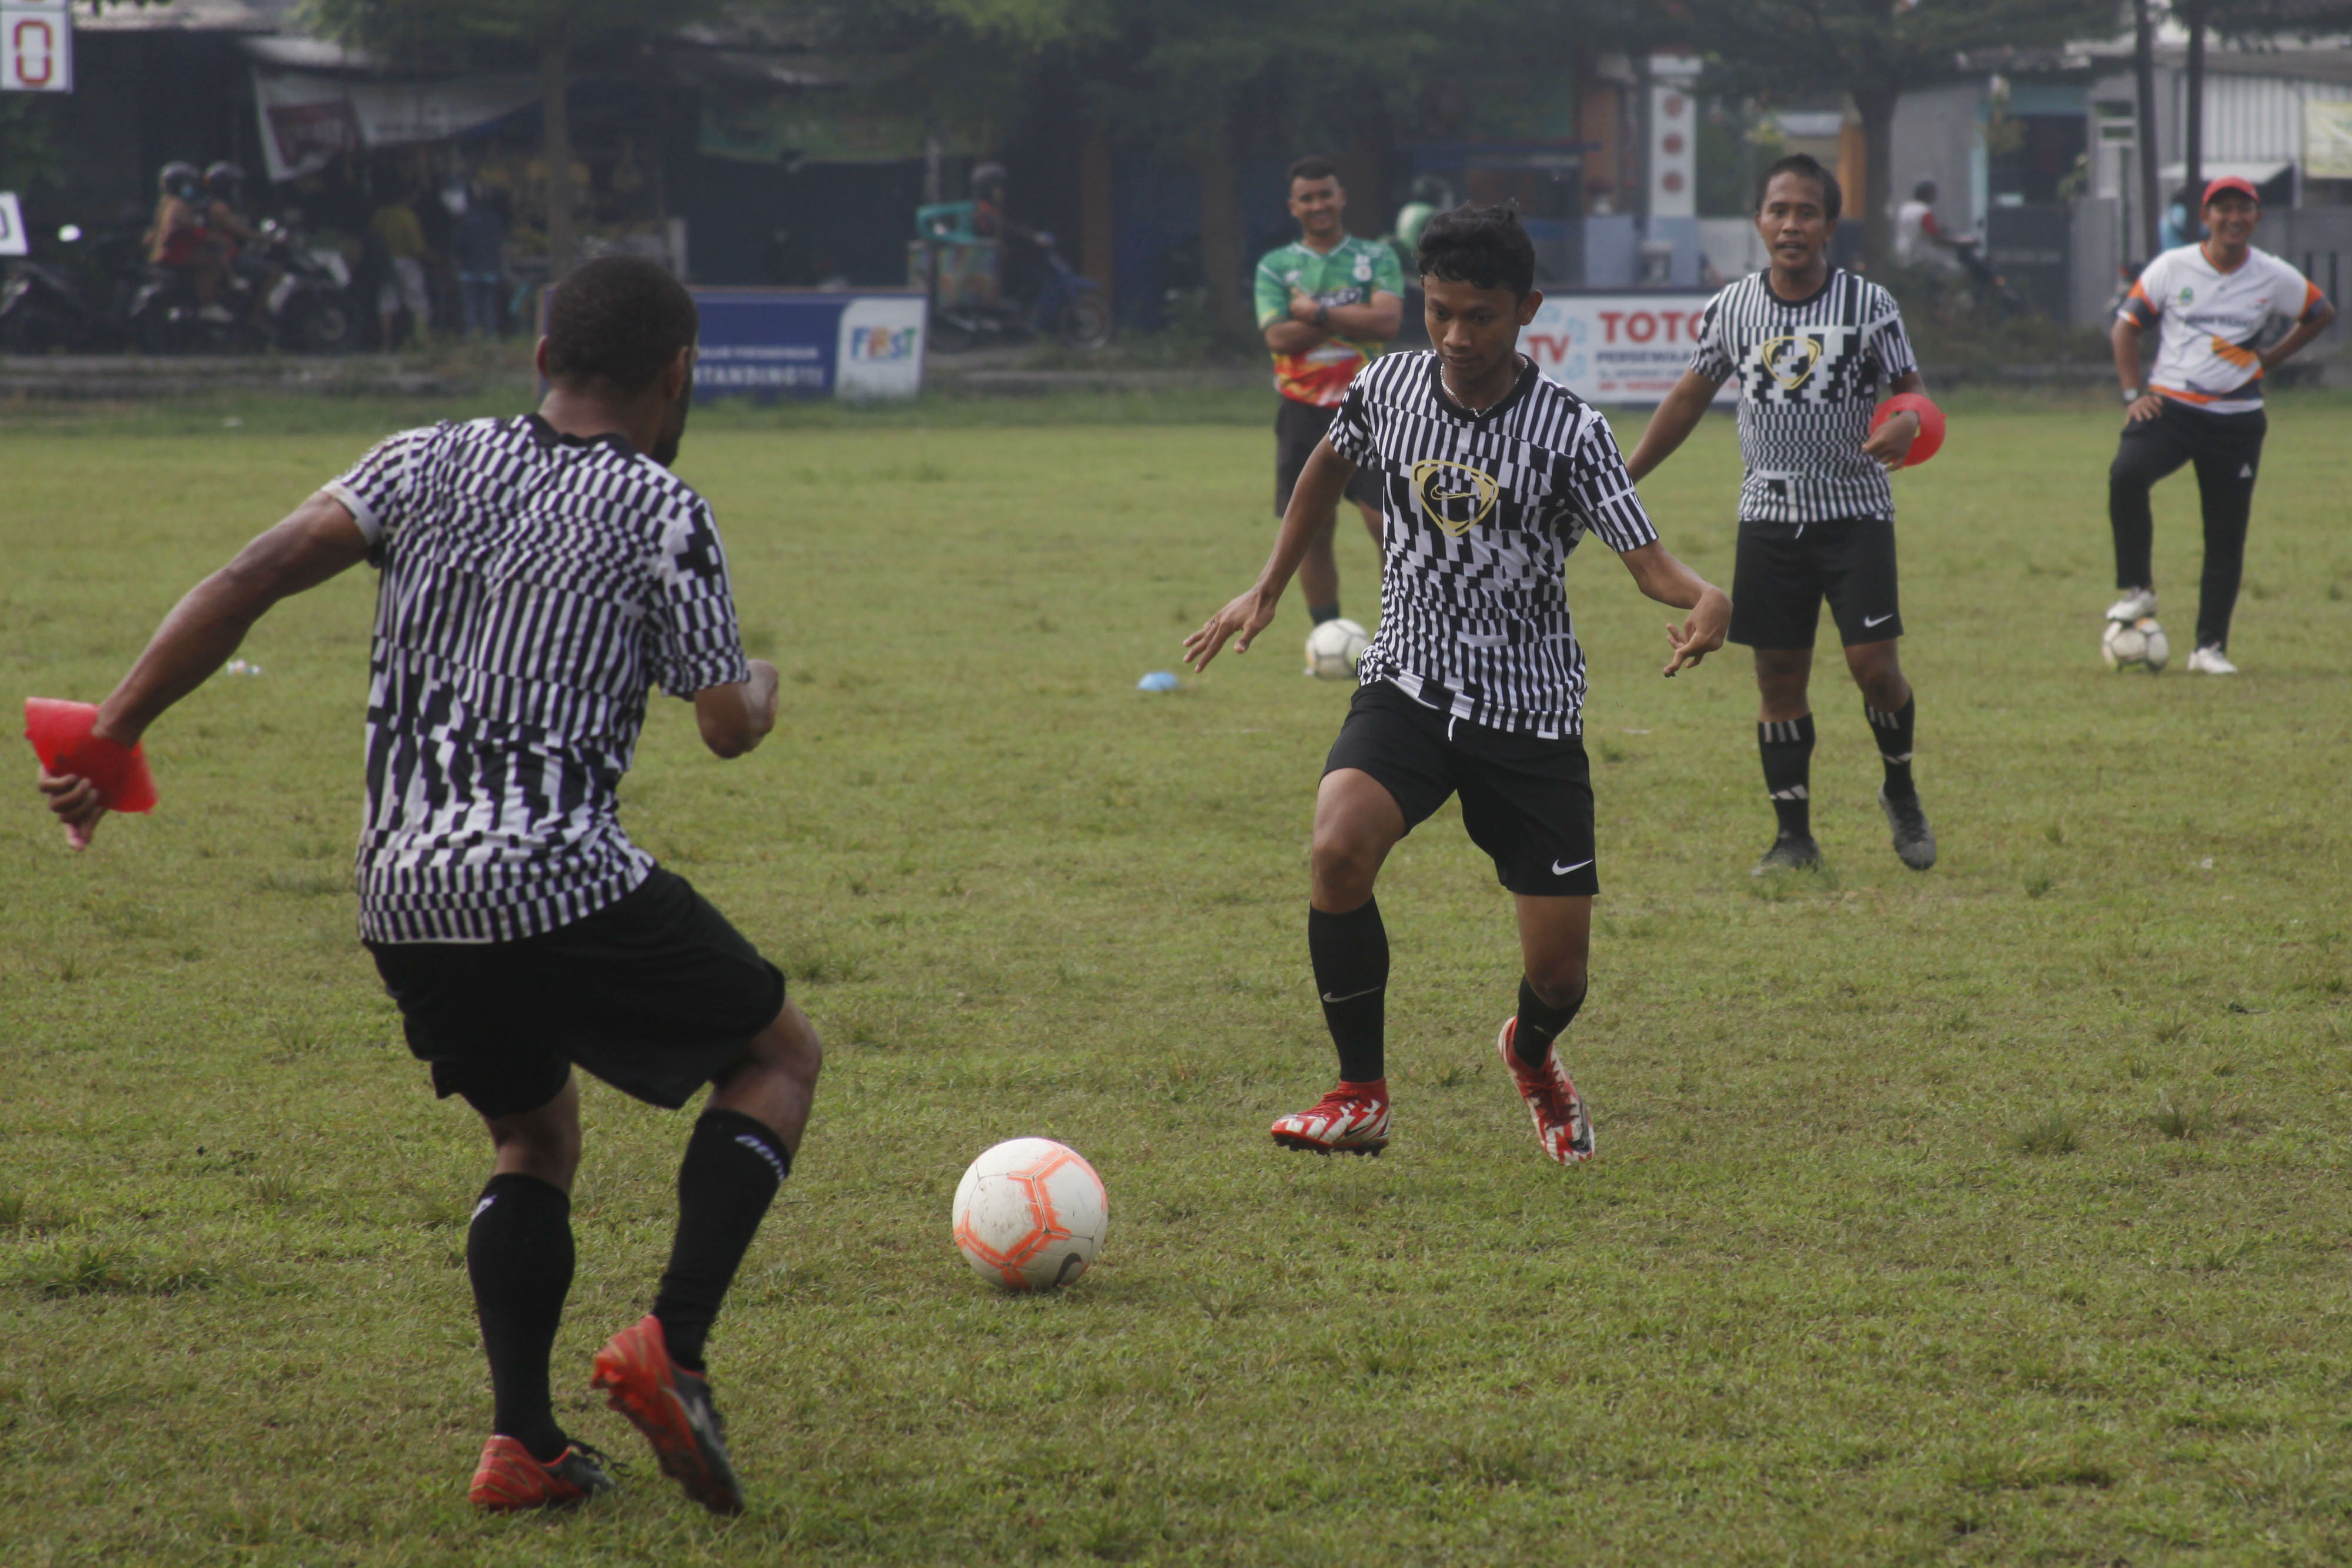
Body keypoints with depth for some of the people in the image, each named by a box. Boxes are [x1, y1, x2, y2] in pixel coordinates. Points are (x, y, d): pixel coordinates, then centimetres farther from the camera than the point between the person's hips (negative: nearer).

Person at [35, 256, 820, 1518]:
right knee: (777, 1054, 15)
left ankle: (522, 1440, 9)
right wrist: (762, 686, 22)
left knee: (535, 1140, 25)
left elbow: (247, 582, 0)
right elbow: (728, 726, -2)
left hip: (401, 898, 5)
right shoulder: (660, 511, -2)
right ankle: (670, 1347, -2)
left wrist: (110, 735, 3)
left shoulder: (427, 464, 11)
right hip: (561, 884, -5)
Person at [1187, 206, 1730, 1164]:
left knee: (1559, 969, 1)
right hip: (1407, 688, 1)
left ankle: (1532, 1054, 41)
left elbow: (1646, 559, -15)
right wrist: (1266, 592, 20)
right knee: (1338, 851, -29)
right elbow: (1329, 466, 20)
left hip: (1532, 714, -1)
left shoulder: (1570, 430, -11)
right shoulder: (1387, 388, -2)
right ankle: (1362, 1097, -12)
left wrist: (1704, 599, -38)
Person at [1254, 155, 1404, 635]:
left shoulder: (1376, 258, 4)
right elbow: (1278, 336, -9)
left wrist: (1316, 313, -14)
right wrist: (1348, 319, -13)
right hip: (1303, 410, 1)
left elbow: (1387, 321, -12)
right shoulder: (1274, 266, 6)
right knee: (1312, 530, 2)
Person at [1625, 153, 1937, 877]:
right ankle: (1793, 836, 11)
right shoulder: (1731, 309, 1)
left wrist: (1908, 422, -24)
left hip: (1856, 511, -2)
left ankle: (1901, 791, 17)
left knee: (1874, 662, -10)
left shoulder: (1867, 305, -6)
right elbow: (1690, 398, 13)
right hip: (1770, 515, 2)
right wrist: (1622, 480, 14)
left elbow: (1912, 388, 1)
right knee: (1779, 675, 2)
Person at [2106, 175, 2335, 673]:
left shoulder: (2275, 278, 3)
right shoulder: (2172, 268, -1)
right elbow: (2127, 325, 6)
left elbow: (2322, 314, 19)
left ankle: (2210, 647, 13)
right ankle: (2138, 589, -11)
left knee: (2228, 538, 1)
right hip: (2169, 405, -1)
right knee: (2127, 475, -29)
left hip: (2237, 420, 1)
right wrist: (2133, 393, -4)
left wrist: (2272, 357, 10)